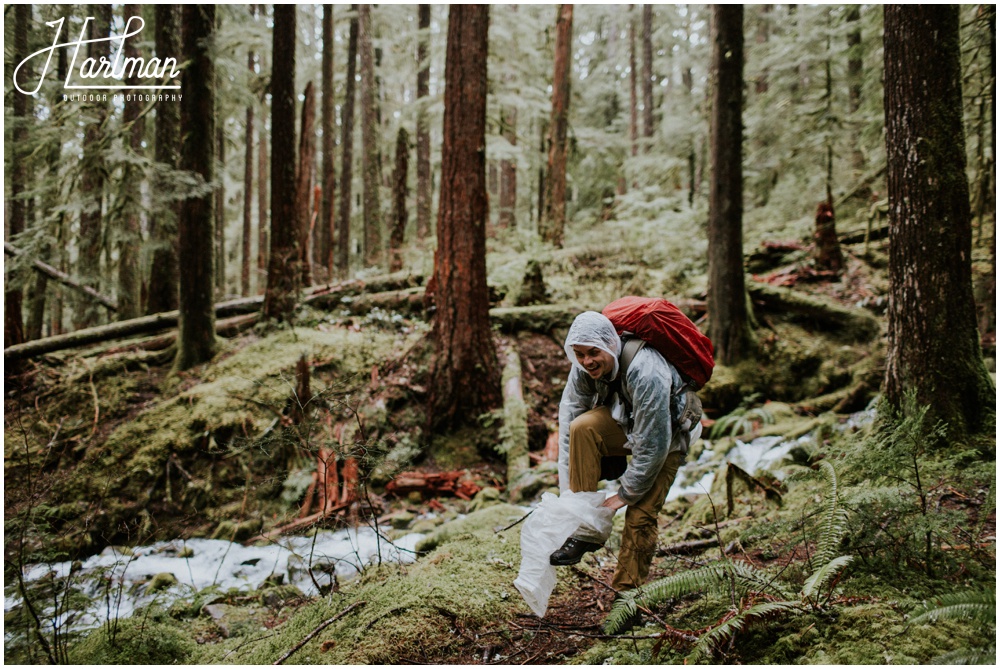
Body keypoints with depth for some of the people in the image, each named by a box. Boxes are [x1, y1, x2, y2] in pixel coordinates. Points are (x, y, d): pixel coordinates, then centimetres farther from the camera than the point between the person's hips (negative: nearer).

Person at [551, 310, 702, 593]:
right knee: (582, 427, -27)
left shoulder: (646, 372, -37)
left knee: (641, 514, -15)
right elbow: (568, 425, -14)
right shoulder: (583, 368, -18)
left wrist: (625, 494, -24)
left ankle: (627, 592, 5)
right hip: (626, 423, 5)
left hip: (667, 433, -5)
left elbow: (653, 445, -31)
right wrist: (567, 488, -18)